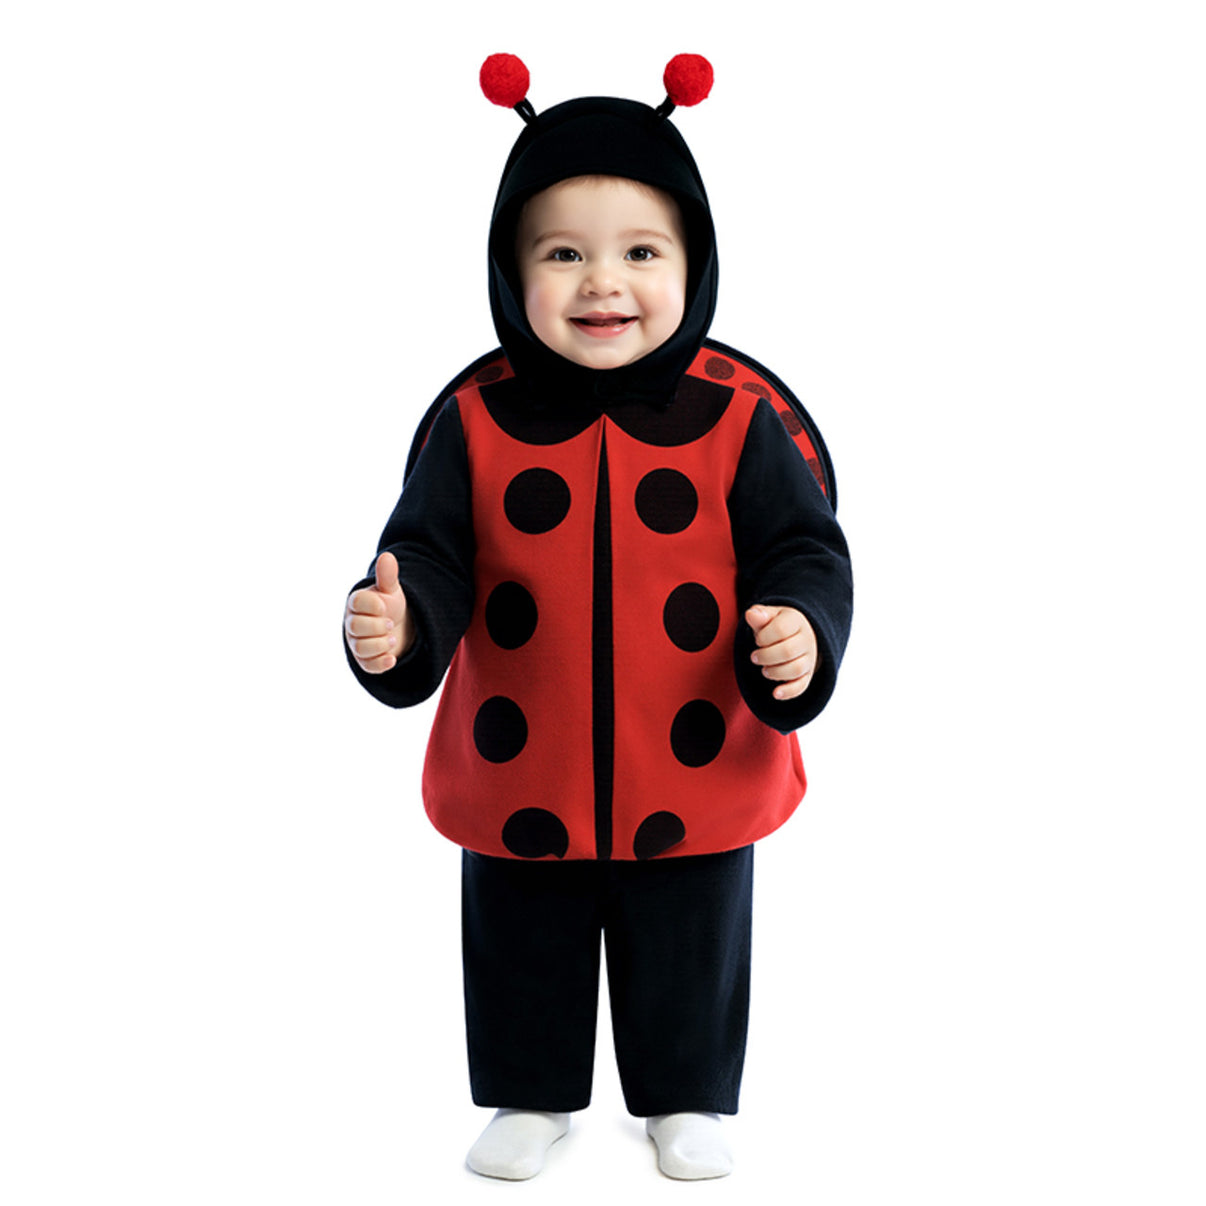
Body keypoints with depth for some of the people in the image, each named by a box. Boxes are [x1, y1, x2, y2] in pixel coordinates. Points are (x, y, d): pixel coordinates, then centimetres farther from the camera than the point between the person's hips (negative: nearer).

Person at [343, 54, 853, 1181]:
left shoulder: (733, 420, -10)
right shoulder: (479, 422, -9)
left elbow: (803, 550, -6)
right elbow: (431, 553, -8)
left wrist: (801, 632, -27)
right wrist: (397, 624, -29)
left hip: (695, 787, 0)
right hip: (518, 786, 1)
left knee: (689, 961, 19)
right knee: (523, 959, 20)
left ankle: (686, 1099, 44)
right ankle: (530, 1094, 45)